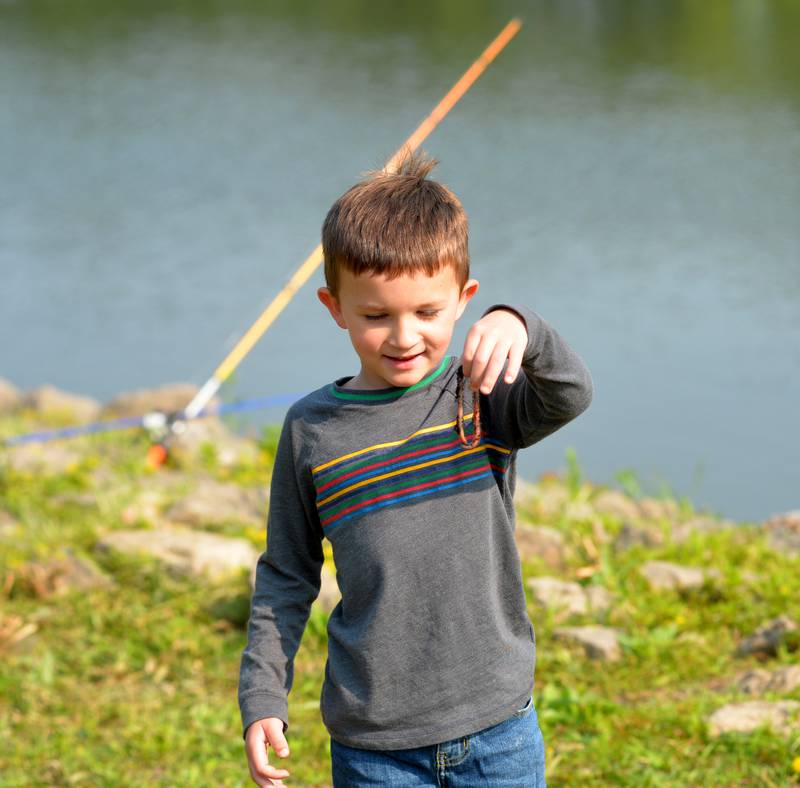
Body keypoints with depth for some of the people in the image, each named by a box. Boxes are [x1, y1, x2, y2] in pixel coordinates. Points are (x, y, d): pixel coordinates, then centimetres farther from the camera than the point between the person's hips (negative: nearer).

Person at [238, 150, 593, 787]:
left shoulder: (482, 398, -3)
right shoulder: (312, 430, 0)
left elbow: (570, 395, -24)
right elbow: (287, 576, 8)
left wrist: (520, 329, -43)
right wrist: (262, 698, 2)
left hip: (497, 730, 0)